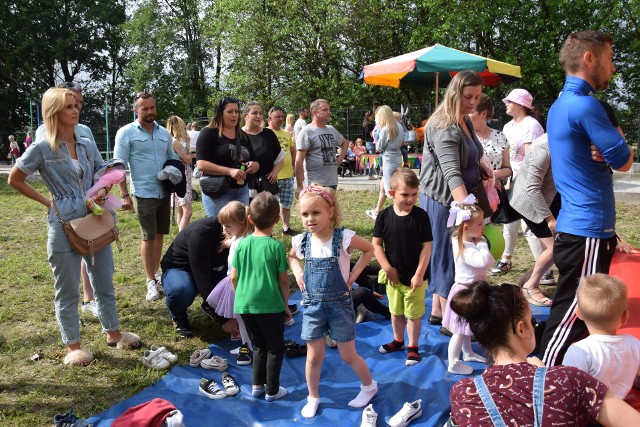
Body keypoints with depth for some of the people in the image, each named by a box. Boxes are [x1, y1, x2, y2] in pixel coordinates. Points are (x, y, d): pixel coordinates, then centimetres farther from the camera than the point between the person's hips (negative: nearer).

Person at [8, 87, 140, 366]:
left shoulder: (87, 145, 6)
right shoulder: (42, 148, -8)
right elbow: (15, 180, 1)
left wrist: (102, 191, -9)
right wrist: (47, 202, -5)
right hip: (64, 224, -5)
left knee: (104, 281, 15)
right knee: (67, 289, 7)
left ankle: (113, 333, 30)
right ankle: (73, 346, 20)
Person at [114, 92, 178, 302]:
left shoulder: (164, 133, 10)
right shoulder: (126, 133, -4)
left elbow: (173, 158, 19)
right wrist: (124, 195, -12)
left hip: (164, 192, 5)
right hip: (144, 194, -5)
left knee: (160, 234, 12)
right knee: (148, 237, 0)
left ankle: (156, 274, 27)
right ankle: (151, 281, 12)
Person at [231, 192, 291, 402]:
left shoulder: (242, 244, -2)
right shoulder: (276, 246, -12)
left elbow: (234, 277, 2)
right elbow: (283, 280, -8)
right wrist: (285, 304, 6)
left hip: (245, 305, 4)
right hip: (270, 306, -4)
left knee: (259, 345, 23)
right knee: (275, 348, 14)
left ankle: (257, 386, 29)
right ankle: (272, 390, 21)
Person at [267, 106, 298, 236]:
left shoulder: (287, 134, 13)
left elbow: (293, 151, 22)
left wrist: (293, 166, 14)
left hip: (288, 175, 6)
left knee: (286, 204, 16)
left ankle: (286, 227, 29)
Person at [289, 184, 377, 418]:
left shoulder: (343, 237, -17)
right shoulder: (301, 241, -6)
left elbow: (369, 250, -1)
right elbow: (291, 256, 18)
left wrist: (353, 275, -7)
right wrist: (298, 273, 1)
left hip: (340, 304, -3)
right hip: (312, 306, 3)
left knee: (348, 355, 11)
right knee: (314, 356, 12)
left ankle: (369, 386, 38)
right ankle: (313, 397, 34)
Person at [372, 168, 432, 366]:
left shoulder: (421, 216, -14)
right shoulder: (384, 216, -9)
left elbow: (426, 247, -12)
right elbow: (376, 244, -5)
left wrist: (419, 274, -14)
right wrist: (387, 268, -11)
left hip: (415, 277, -3)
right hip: (393, 276, 3)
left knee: (414, 314, 9)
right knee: (396, 312, 21)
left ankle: (412, 347, 27)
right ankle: (398, 340, 41)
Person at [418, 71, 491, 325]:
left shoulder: (465, 121, 11)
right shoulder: (445, 128, -21)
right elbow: (452, 173, -33)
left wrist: (480, 164, 9)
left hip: (459, 197, 9)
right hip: (442, 199, -9)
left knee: (446, 254, 15)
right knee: (448, 255, -2)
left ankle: (438, 311, 27)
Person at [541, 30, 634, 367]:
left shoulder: (562, 103, 15)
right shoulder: (583, 105, -17)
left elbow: (611, 154, 15)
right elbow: (624, 162, -13)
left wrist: (608, 148, -6)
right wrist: (617, 140, 4)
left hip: (578, 224, 10)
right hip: (588, 229, -10)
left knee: (579, 313, 20)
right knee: (572, 317, -1)